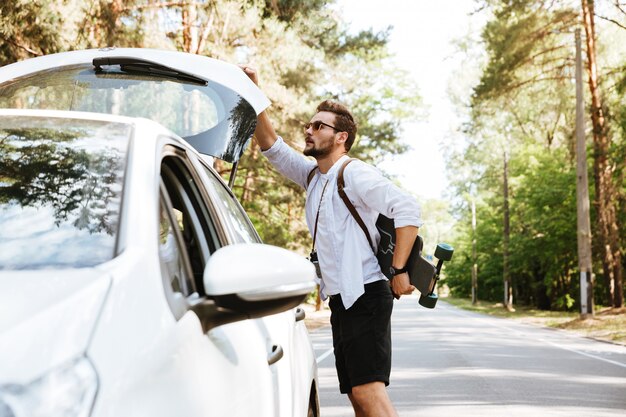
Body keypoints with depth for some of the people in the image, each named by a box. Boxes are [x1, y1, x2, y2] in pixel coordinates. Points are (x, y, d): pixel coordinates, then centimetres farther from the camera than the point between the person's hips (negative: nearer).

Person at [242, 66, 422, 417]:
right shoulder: (313, 176, 17)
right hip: (341, 298, 9)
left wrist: (399, 271, -22)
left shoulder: (354, 174, -9)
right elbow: (273, 146, 21)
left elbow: (407, 208, -20)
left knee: (367, 388, -19)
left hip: (365, 294, -9)